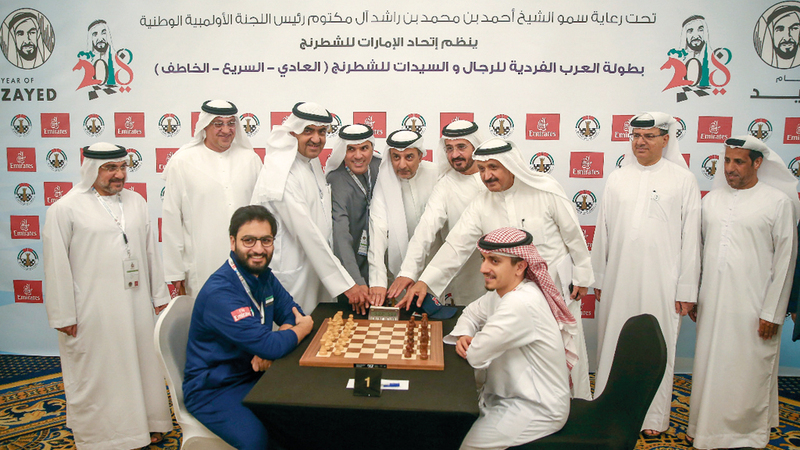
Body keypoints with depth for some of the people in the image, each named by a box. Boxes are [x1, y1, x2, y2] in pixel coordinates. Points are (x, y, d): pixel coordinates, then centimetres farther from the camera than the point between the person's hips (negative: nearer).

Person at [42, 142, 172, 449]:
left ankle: (146, 424, 31)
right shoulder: (65, 209, -7)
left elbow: (151, 251, 12)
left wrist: (159, 296, 13)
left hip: (137, 305, 5)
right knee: (98, 374, 6)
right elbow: (57, 266, -6)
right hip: (92, 312, -5)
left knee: (141, 364, 14)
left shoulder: (136, 202, 8)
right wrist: (64, 316, -6)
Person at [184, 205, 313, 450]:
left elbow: (292, 314, 6)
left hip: (253, 375, 7)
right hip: (213, 391, -7)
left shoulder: (264, 276, 3)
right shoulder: (220, 292, -25)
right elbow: (269, 346, -29)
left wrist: (269, 348, -15)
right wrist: (303, 328, -9)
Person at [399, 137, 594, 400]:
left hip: (557, 286, -2)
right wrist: (425, 281, -24)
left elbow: (573, 234, -5)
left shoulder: (546, 191, -14)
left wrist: (582, 277, 0)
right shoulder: (481, 206, -8)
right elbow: (456, 245, -13)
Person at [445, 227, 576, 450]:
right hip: (507, 394, 9)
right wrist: (463, 335, -6)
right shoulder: (501, 291, -1)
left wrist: (473, 345, -3)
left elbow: (476, 356, -27)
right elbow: (471, 313, 15)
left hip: (537, 411, -9)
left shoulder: (520, 304, -31)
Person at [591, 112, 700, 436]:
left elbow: (690, 237, -1)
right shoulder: (617, 179, 8)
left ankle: (654, 416, 23)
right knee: (614, 345, 9)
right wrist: (598, 278, 11)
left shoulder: (683, 179, 1)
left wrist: (687, 289, -4)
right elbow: (602, 232, 11)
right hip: (618, 279, 3)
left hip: (661, 283, -2)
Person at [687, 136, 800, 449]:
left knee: (750, 371, 6)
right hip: (712, 303, 4)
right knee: (709, 367, 11)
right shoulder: (712, 199, 9)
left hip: (752, 306, -4)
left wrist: (772, 312, -7)